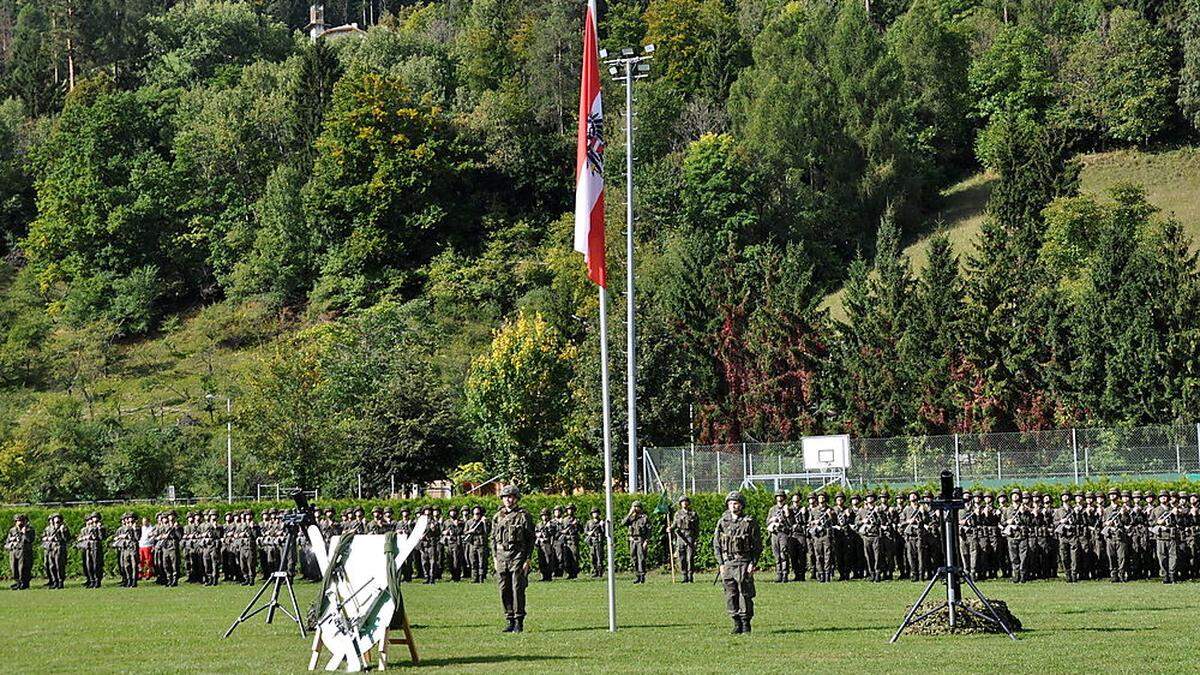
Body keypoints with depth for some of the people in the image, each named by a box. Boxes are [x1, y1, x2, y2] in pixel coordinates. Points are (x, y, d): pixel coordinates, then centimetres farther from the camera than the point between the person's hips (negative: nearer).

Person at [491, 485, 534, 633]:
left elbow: (530, 539, -3)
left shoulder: (523, 516, -2)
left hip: (518, 555, -5)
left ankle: (519, 622, -4)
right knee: (505, 590, 4)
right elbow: (493, 539, 17)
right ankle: (510, 621, 11)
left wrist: (527, 560, -9)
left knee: (517, 589, -8)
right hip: (502, 556, 5)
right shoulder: (497, 517, 13)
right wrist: (495, 558, 9)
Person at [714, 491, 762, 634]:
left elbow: (758, 546, 0)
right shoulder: (722, 522, 9)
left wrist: (753, 564, -8)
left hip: (744, 563, -3)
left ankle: (746, 624, 2)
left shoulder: (749, 523, -1)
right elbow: (716, 544, 10)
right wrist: (721, 563, 1)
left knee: (745, 594, -4)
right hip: (727, 563, 3)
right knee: (730, 596, 3)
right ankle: (736, 624, 9)